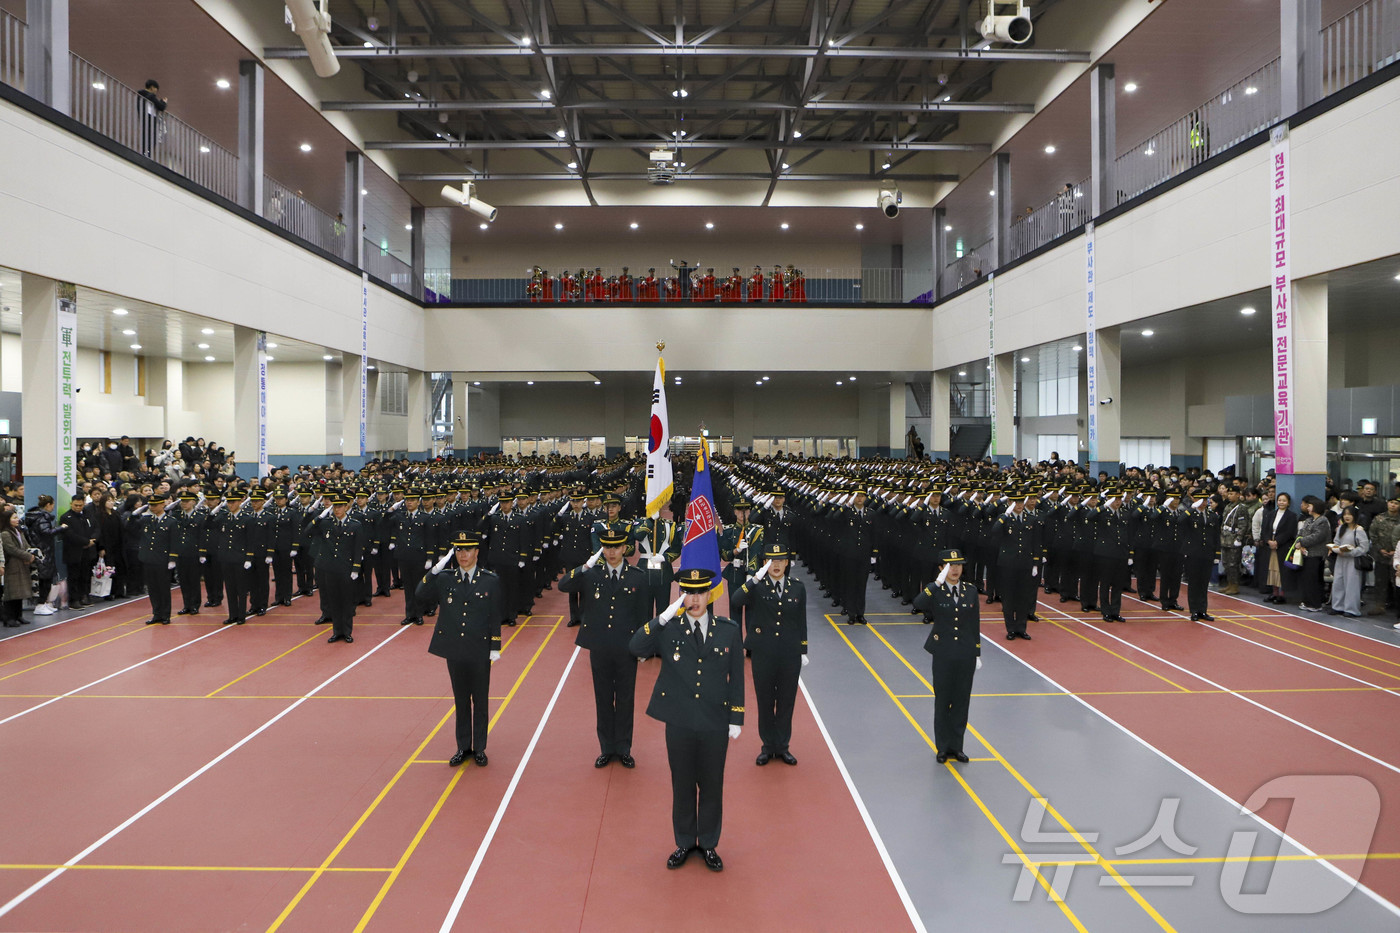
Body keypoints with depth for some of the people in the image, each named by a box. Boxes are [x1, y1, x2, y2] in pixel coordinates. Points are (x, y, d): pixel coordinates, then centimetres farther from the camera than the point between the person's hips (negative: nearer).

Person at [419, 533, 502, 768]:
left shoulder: (490, 580, -4)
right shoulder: (445, 579, 1)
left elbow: (495, 617, -3)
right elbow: (422, 597, -9)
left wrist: (495, 647, -6)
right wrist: (434, 571, -17)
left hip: (480, 651, -2)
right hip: (454, 650, 2)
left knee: (480, 701, 8)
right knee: (461, 700, 13)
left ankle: (479, 749, 20)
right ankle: (463, 748, 25)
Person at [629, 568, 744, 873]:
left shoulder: (728, 630, -2)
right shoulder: (668, 630, -4)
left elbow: (736, 678, 2)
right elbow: (636, 648, -19)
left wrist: (736, 719, 0)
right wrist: (664, 617, -26)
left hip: (715, 725, 0)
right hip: (679, 724, 0)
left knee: (712, 787, 12)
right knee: (682, 785, 13)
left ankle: (709, 844, 30)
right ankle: (684, 843, 31)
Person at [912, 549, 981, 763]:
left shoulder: (971, 591, 3)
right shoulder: (935, 590, -6)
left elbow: (975, 625, 7)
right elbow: (918, 604, -29)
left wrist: (977, 655, 6)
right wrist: (938, 582, -32)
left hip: (966, 656, 3)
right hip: (943, 656, -2)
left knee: (961, 702, 9)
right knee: (942, 702, 7)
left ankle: (956, 747, 22)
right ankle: (943, 748, 20)